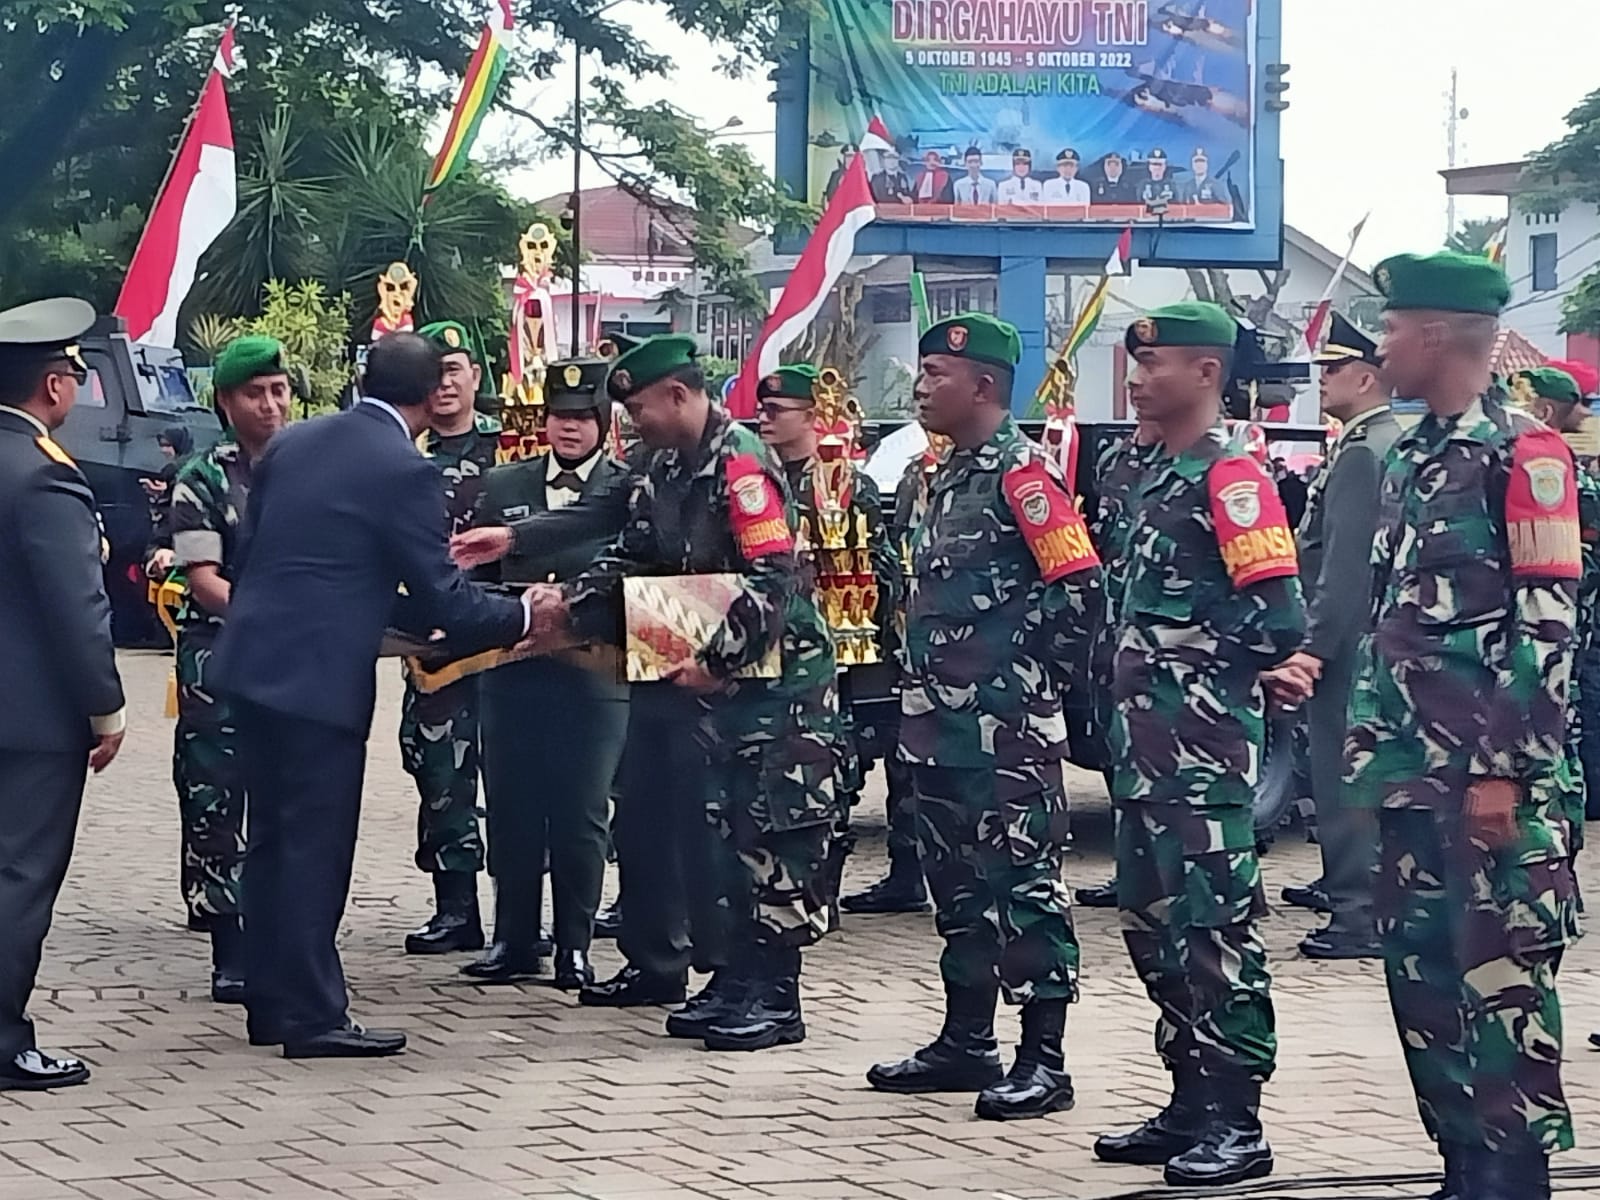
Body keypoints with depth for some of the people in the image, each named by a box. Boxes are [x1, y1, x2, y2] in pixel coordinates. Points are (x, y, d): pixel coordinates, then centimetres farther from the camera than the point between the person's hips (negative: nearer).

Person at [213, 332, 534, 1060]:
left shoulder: (291, 445, 10)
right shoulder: (406, 472, -11)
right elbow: (442, 600, -9)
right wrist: (521, 616, 7)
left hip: (252, 663, 7)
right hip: (319, 675, -7)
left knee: (273, 838, 15)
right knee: (316, 844, -1)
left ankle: (270, 1002, 21)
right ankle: (313, 1016, 3)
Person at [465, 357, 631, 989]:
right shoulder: (502, 486, 13)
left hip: (593, 673, -3)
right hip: (512, 672, 4)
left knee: (580, 814, 1)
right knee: (511, 809, 7)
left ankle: (574, 947, 11)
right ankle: (513, 941, 16)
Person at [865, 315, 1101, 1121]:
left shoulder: (1022, 472, -13)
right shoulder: (948, 478, 16)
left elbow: (1081, 586, -18)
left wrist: (1041, 681, -12)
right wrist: (926, 680, 16)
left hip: (1007, 729, -10)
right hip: (941, 722, 10)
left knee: (1025, 886, -5)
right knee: (957, 885, 15)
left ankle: (1044, 1061, -2)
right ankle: (966, 1042, 24)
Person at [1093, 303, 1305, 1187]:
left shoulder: (1231, 477, -12)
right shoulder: (1160, 475, 17)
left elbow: (1277, 619, -19)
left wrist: (1200, 668, -6)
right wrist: (1130, 696, 11)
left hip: (1204, 743, -10)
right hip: (1146, 744, 10)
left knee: (1213, 926, -7)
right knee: (1153, 923, 13)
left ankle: (1236, 1122, -3)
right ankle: (1192, 1102, 22)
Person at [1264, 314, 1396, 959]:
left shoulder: (1360, 454, -18)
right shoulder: (1393, 442, 13)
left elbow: (1345, 563, -24)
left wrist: (1314, 646, -24)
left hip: (1347, 639, -11)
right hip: (1371, 634, 11)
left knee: (1344, 768, -8)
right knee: (1344, 765, 21)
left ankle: (1363, 915, -7)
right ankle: (1345, 881, 34)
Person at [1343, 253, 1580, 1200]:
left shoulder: (1521, 454, -10)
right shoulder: (1412, 461, 15)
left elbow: (1546, 625, -15)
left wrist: (1504, 768, -18)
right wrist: (1371, 738, 16)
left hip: (1493, 778, -9)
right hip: (1415, 770, 9)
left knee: (1502, 979, -5)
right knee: (1421, 973, 11)